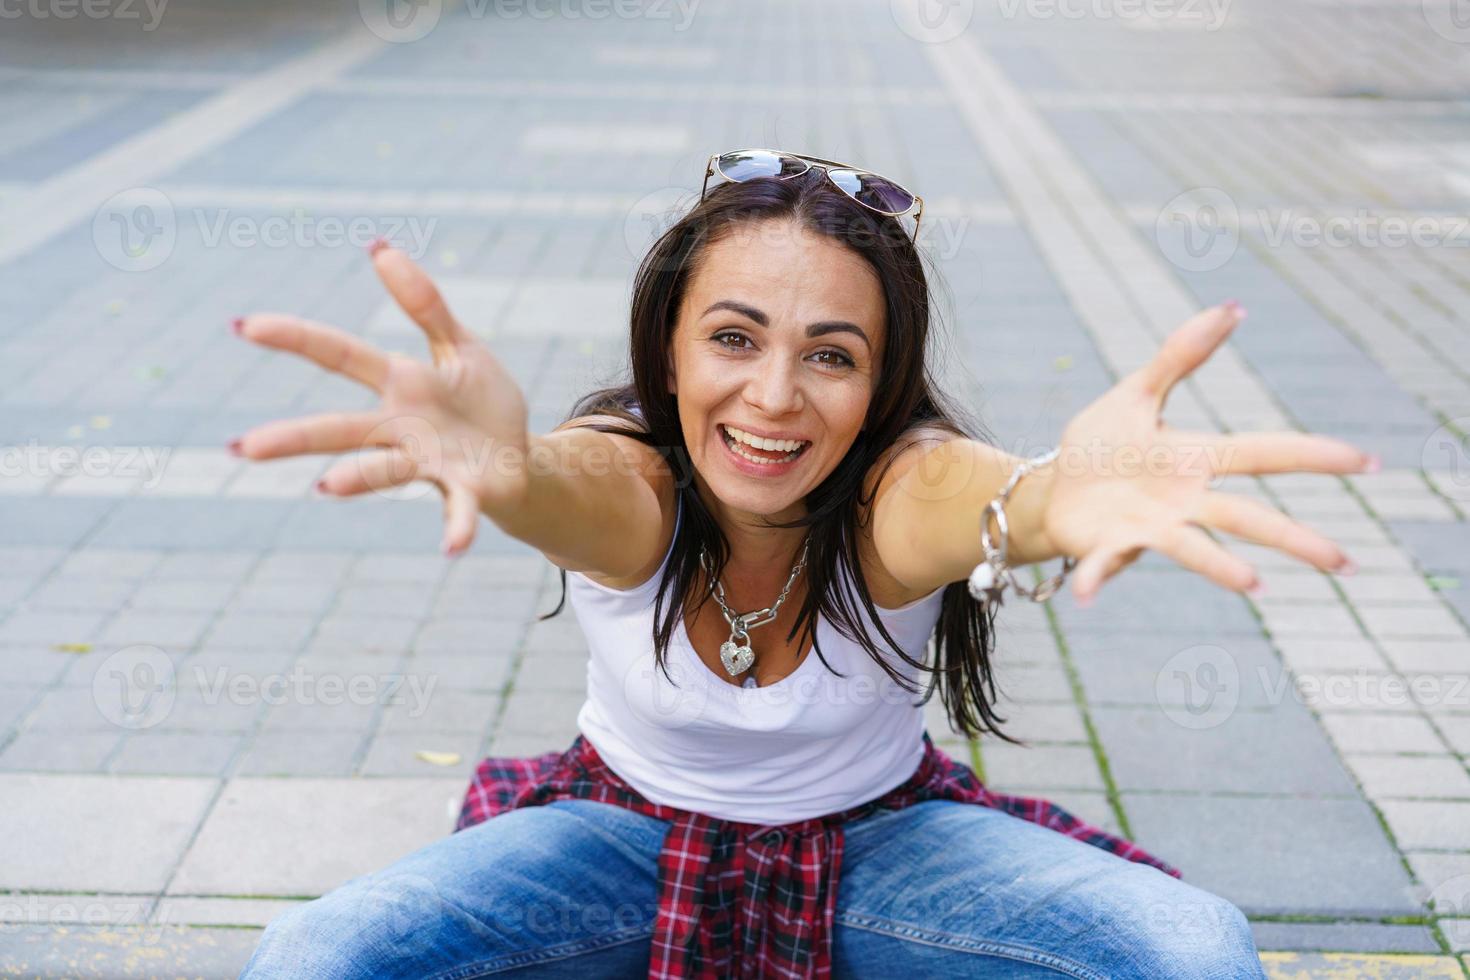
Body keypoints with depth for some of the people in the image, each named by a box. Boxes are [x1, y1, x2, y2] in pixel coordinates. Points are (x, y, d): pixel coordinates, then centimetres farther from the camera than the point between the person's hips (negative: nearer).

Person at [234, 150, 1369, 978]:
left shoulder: (893, 486, -26)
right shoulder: (630, 482, -24)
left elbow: (965, 505, -51)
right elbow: (573, 493, -50)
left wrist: (1055, 498, -77)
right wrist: (500, 469, -75)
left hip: (876, 838, 0)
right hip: (632, 830, 0)